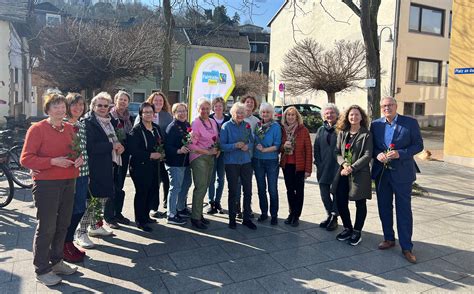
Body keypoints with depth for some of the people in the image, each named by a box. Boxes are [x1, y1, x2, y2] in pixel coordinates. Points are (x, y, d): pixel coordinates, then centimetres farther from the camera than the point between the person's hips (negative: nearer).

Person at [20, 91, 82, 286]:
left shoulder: (69, 128, 9)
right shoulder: (37, 129, -9)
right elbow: (25, 159, -11)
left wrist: (79, 158, 0)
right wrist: (53, 161, -22)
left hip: (68, 183, 6)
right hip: (46, 184, -6)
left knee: (63, 225, 15)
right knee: (46, 227, 1)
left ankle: (56, 262, 32)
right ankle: (42, 270, 18)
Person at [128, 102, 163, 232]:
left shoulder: (156, 128, 12)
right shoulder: (136, 130, -11)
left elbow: (162, 144, 21)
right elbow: (133, 150, -18)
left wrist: (162, 153, 1)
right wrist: (150, 155, -19)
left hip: (154, 165, 7)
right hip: (140, 166, -7)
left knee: (153, 190, 12)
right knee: (141, 192, 0)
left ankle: (145, 216, 30)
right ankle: (140, 221, 13)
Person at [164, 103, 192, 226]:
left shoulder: (188, 125, 10)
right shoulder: (172, 127, -13)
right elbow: (167, 146, -19)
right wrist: (178, 151, -31)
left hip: (186, 161, 9)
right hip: (175, 163, -8)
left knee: (185, 185, 19)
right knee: (175, 188, -3)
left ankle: (181, 209, 36)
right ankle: (171, 215, 8)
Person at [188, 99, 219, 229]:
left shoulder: (213, 122, 10)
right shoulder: (195, 123, -11)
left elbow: (217, 139, 20)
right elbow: (191, 145, -15)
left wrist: (218, 149, 1)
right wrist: (208, 152, -15)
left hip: (211, 157, 7)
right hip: (199, 158, -7)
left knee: (205, 186, 11)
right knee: (201, 187, -7)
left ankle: (198, 214, 23)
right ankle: (195, 218, 4)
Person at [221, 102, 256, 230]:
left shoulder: (247, 125, 6)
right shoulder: (226, 126, -5)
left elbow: (252, 142, 12)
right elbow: (222, 145, -8)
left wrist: (248, 146, -10)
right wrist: (235, 145, -21)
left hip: (246, 161, 4)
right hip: (231, 162, -4)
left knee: (248, 191, 8)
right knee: (233, 192, 6)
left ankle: (247, 218, 22)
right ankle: (232, 219, 21)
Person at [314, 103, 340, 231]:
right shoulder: (321, 130, 12)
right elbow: (316, 149, 11)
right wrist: (318, 164, 3)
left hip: (337, 167, -5)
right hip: (323, 168, 5)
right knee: (324, 193, 10)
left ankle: (334, 218, 17)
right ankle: (330, 215, 29)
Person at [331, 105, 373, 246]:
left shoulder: (366, 134, -5)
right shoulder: (342, 133, 8)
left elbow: (367, 156, -11)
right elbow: (337, 152, 7)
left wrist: (352, 168, -16)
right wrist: (344, 164, -12)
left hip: (360, 173, -4)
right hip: (343, 172, 4)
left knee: (360, 204, 7)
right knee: (340, 202, 6)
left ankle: (357, 232, 23)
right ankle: (347, 228, 27)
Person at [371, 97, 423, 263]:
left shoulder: (410, 123, -4)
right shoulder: (375, 124, 5)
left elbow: (418, 145, -4)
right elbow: (371, 146, 9)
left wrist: (400, 153, -19)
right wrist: (377, 154, -13)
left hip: (402, 173, -3)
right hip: (381, 172, 3)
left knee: (404, 210, 2)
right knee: (384, 208, 13)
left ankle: (406, 247, 12)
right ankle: (389, 239, 30)